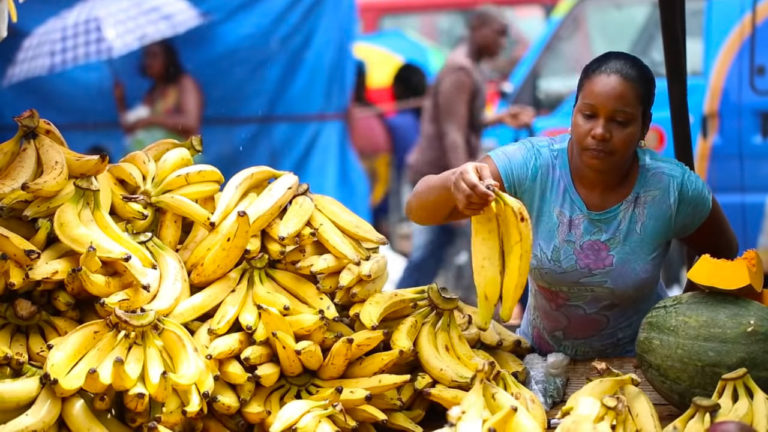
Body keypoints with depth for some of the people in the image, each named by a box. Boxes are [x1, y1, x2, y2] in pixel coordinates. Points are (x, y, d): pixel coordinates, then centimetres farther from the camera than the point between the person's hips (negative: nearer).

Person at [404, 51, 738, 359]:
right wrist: (454, 183, -45)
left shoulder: (673, 188, -16)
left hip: (635, 366, -1)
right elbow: (418, 208, -25)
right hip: (540, 355, 1)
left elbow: (723, 257, 5)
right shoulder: (532, 166, -18)